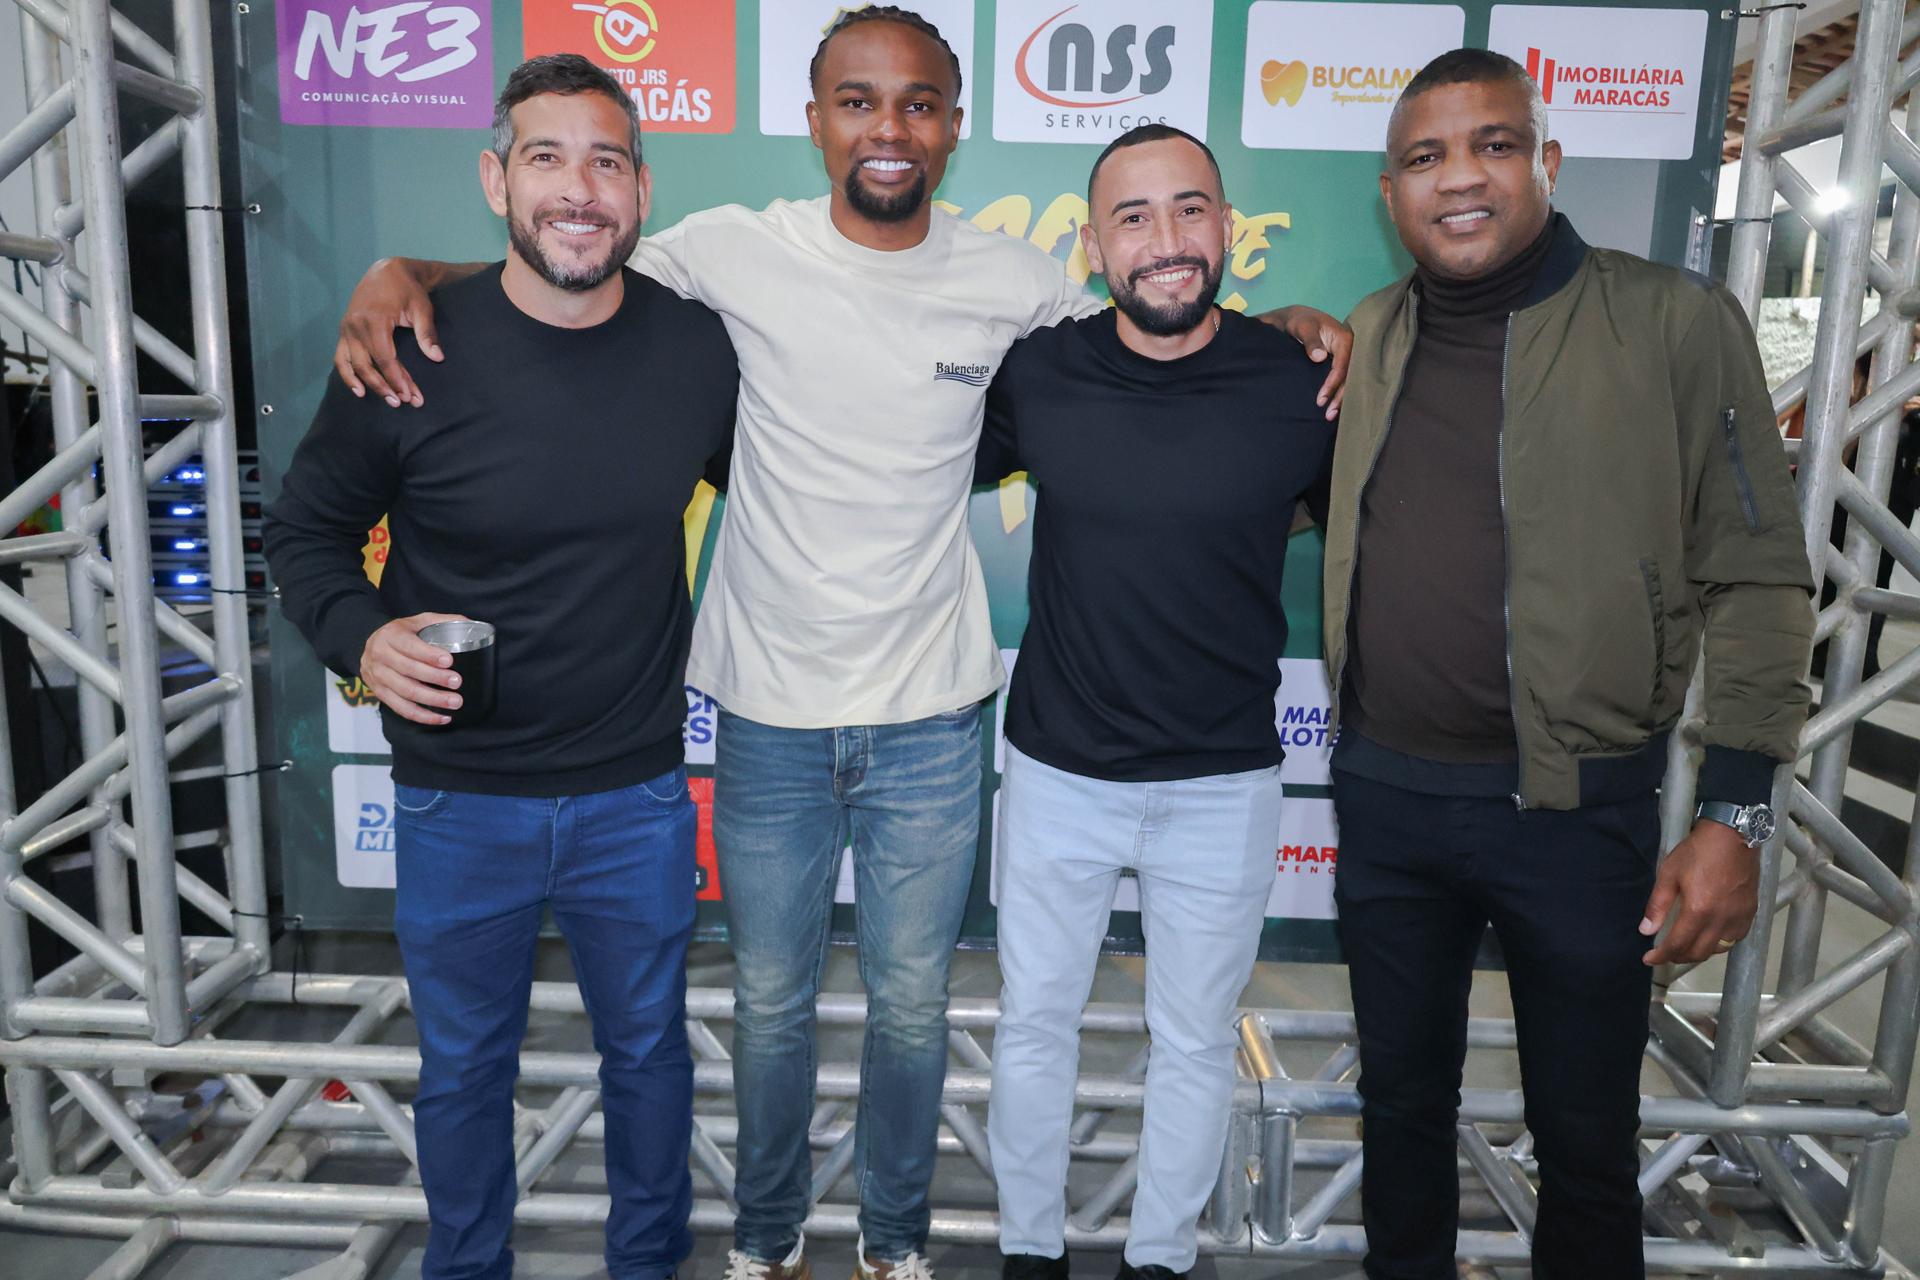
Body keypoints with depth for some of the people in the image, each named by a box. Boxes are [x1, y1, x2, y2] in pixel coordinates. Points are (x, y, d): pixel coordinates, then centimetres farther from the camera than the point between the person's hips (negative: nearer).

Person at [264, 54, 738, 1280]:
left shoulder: (702, 346, -7)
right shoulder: (411, 351, -13)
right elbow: (305, 528, 0)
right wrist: (362, 636, -19)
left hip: (638, 797, 1)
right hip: (460, 800, -1)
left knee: (649, 1050, 20)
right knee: (464, 1066, 19)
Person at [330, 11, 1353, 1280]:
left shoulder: (1012, 280, -2)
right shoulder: (736, 254, -7)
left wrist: (1289, 322, -2)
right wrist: (404, 271, -16)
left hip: (930, 721, 1)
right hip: (771, 714, 0)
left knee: (913, 1007, 16)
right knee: (772, 1006, 17)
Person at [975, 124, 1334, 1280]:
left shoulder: (1302, 384, -10)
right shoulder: (1037, 374, -8)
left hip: (1225, 785, 0)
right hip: (1058, 771, 1)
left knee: (1197, 1041, 17)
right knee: (1034, 1025, 16)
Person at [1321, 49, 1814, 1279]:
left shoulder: (1677, 323, -7)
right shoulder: (1370, 336, 6)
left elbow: (1755, 579, -7)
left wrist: (1736, 814, -11)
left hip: (1576, 804, -3)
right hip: (1384, 790, 4)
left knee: (1586, 1134, 13)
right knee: (1401, 1096, 20)